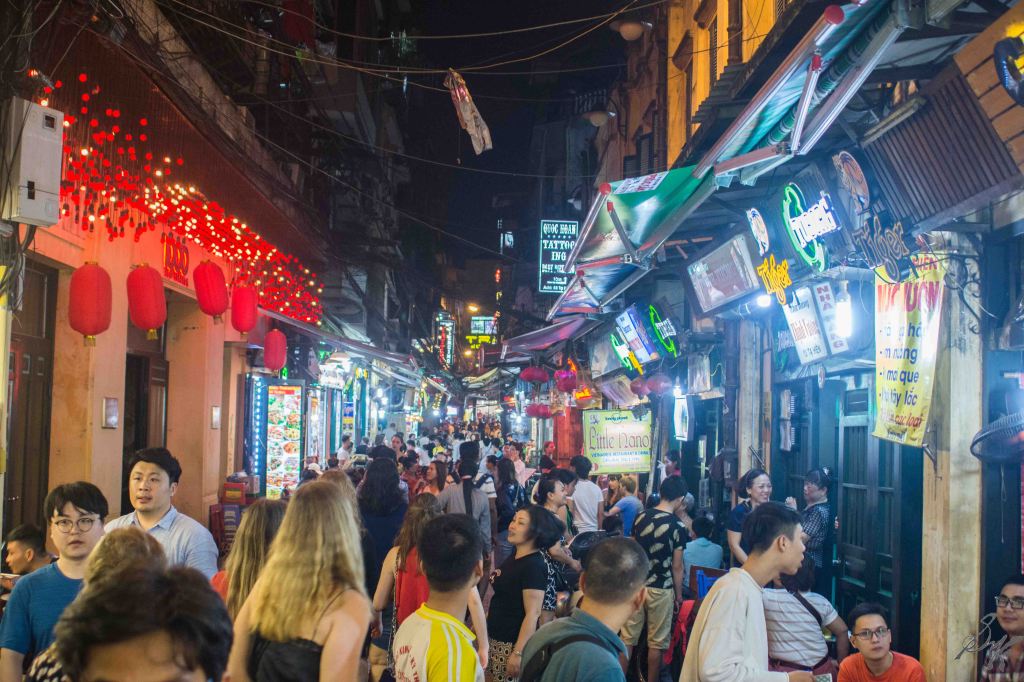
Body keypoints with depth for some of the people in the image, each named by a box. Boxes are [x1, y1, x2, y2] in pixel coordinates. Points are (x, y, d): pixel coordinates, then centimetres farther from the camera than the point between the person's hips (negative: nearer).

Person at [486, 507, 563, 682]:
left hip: (512, 643, -8)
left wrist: (518, 653, -25)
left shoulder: (534, 566, -20)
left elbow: (533, 613, -23)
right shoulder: (514, 556, 7)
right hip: (495, 637, 8)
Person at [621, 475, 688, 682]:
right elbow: (677, 566, -7)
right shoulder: (677, 526, -11)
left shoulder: (641, 517, 1)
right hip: (660, 589, -4)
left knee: (627, 638, 9)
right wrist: (679, 593, 4)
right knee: (657, 642, 8)